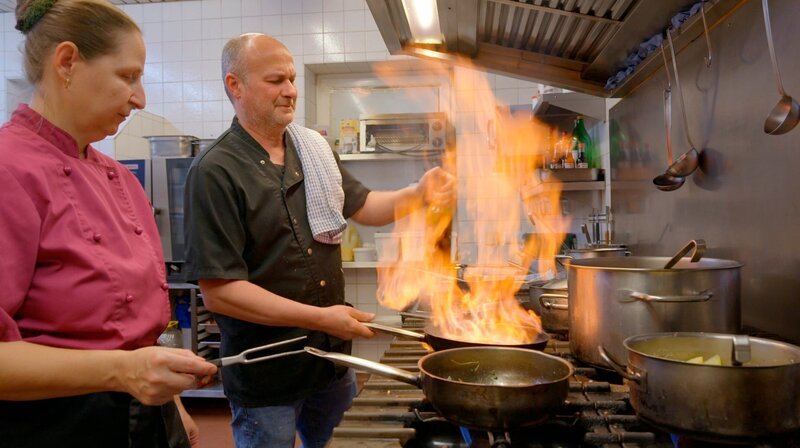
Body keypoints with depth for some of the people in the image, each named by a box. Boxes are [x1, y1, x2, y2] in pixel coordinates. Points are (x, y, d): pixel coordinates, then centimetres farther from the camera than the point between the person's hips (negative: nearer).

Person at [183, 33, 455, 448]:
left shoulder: (314, 150, 4)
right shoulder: (215, 171, -18)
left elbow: (362, 206, 13)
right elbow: (219, 291, -21)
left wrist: (418, 194, -7)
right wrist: (318, 317, -23)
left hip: (332, 354, 7)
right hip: (265, 374, -6)